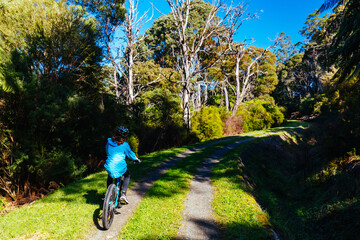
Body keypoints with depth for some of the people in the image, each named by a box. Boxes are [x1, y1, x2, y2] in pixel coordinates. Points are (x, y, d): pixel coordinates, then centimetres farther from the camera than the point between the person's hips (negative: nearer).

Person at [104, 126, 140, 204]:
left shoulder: (109, 142, 8)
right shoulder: (124, 145, -4)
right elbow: (130, 154, 8)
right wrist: (136, 159, 27)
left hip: (109, 166, 4)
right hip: (120, 167, -4)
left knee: (110, 176, 37)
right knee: (127, 176, 26)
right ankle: (123, 194, 9)